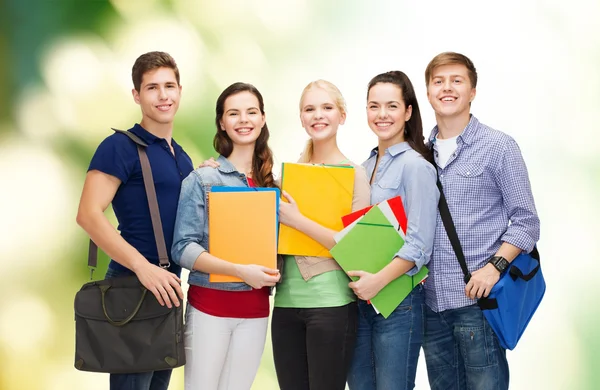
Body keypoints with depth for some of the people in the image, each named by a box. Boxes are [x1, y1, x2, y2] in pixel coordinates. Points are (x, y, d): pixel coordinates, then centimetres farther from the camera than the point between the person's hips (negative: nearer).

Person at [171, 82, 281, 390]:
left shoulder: (271, 182, 9)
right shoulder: (201, 179, -5)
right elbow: (183, 248, -11)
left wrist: (272, 273, -6)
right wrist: (239, 271, -21)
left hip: (255, 307, 4)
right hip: (209, 304, -4)